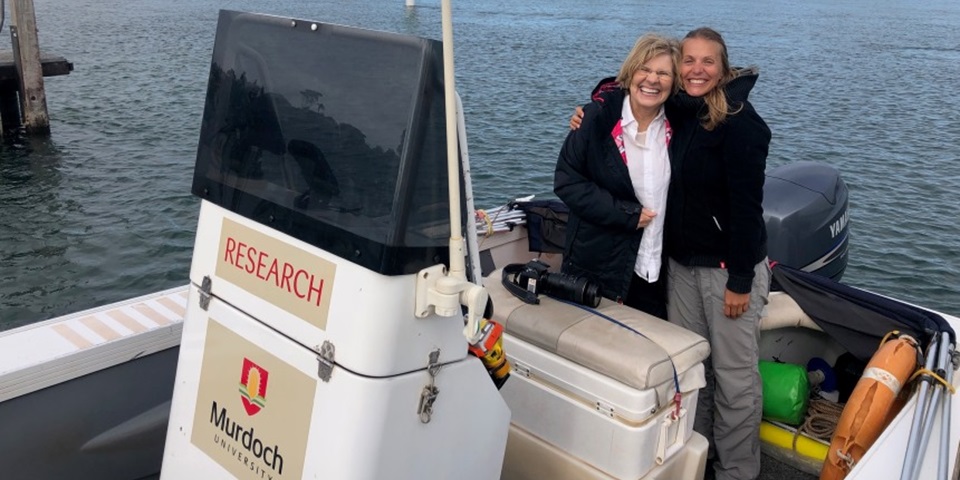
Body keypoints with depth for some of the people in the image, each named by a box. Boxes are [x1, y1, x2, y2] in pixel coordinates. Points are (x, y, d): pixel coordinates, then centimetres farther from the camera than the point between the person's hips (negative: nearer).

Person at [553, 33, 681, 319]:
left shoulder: (677, 124, 1)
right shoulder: (598, 119, -10)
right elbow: (567, 181, -10)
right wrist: (625, 214, -14)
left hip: (657, 268, 3)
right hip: (597, 265, -3)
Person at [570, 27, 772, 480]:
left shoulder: (739, 123, -15)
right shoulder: (678, 113, 5)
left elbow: (746, 205, -18)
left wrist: (741, 280, -18)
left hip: (730, 265, -7)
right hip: (681, 261, 7)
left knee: (733, 372, 4)